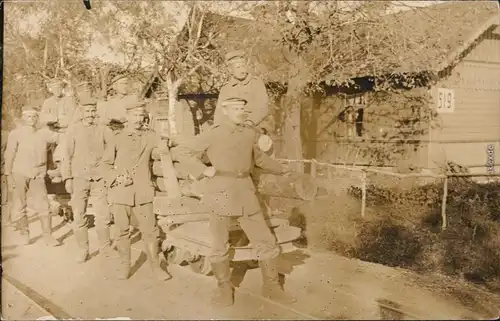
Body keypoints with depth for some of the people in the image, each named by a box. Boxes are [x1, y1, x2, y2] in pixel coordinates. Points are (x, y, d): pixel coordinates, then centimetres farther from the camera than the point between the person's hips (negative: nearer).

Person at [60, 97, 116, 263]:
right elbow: (67, 156, 1)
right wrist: (67, 178, -4)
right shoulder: (73, 131, 2)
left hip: (99, 179, 1)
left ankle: (106, 247, 19)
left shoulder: (103, 130, 4)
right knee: (79, 216, 3)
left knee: (103, 215, 2)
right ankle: (82, 249, 17)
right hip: (79, 179, 0)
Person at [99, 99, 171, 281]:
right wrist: (117, 177, -8)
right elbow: (105, 165, 5)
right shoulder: (118, 139, 4)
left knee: (150, 231, 1)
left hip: (143, 193, 0)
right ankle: (124, 265, 24)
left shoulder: (150, 137, 5)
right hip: (120, 193, 0)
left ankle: (155, 266, 14)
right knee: (122, 231, 9)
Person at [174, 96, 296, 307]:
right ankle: (224, 288, 22)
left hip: (245, 192, 4)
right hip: (221, 192, -4)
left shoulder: (249, 133, 11)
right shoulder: (213, 134, -3)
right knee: (219, 246, 4)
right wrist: (202, 170, -9)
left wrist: (279, 169, 39)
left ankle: (271, 287, 18)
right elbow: (180, 150, -2)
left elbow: (258, 157, 30)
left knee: (266, 241, 3)